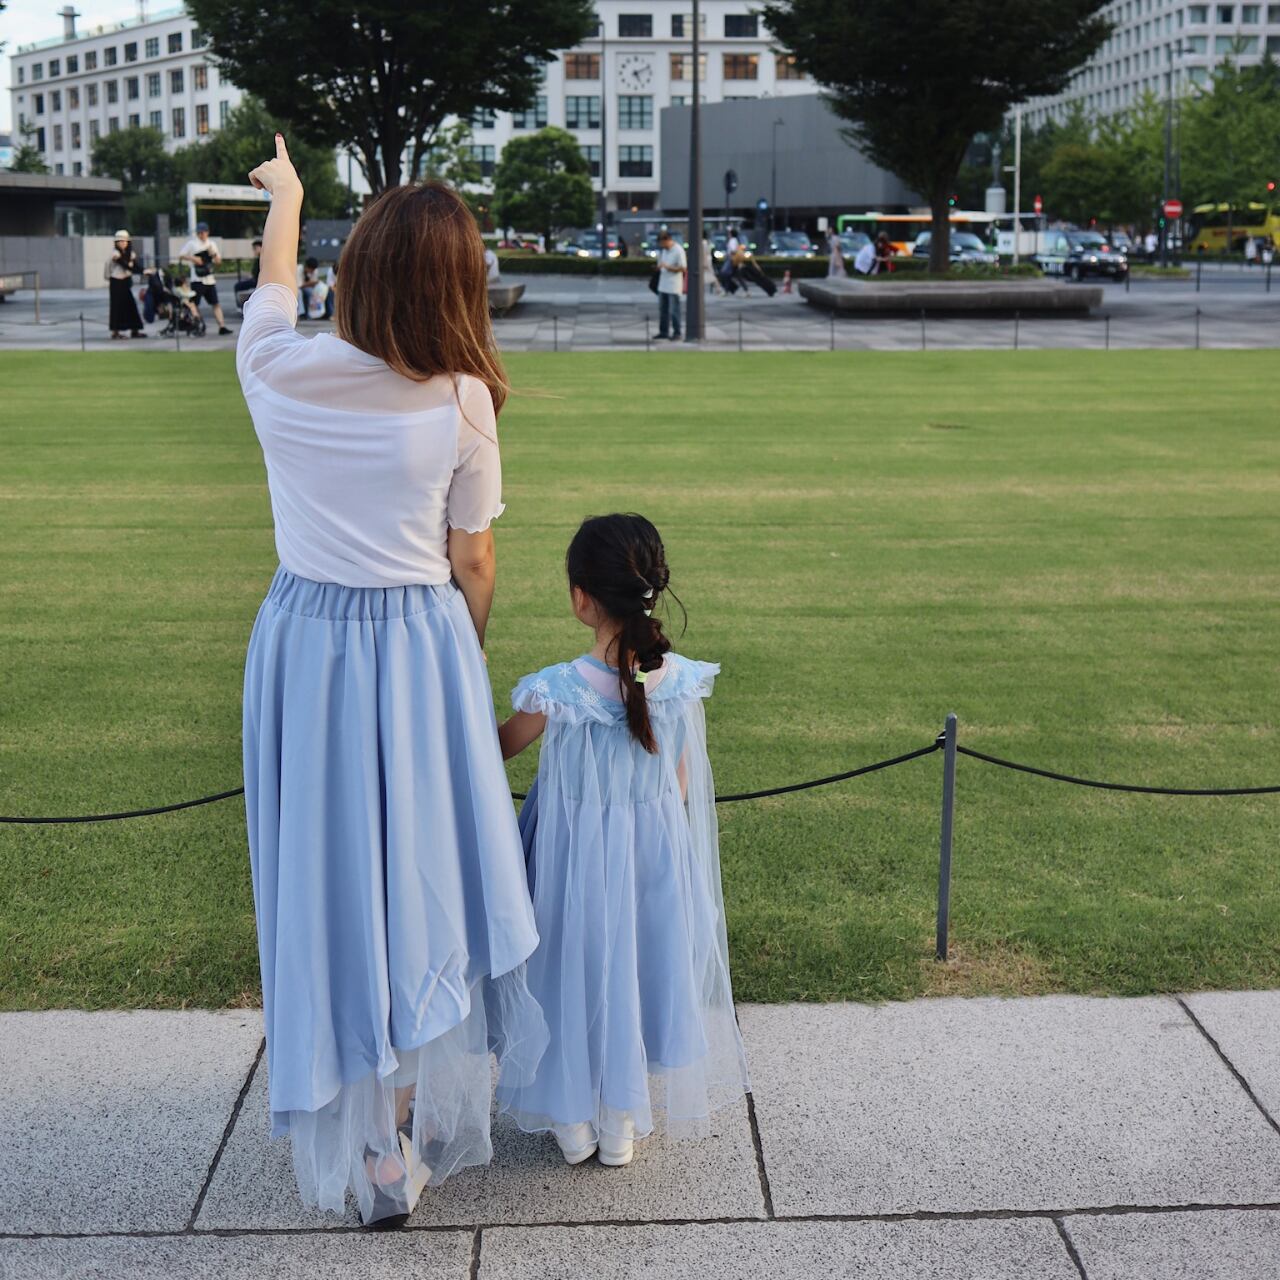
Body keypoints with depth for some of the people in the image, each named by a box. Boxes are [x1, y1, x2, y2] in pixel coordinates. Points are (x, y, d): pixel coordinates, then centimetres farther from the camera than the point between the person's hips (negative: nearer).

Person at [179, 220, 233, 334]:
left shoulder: (212, 244, 14)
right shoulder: (192, 244, 1)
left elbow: (218, 261, 15)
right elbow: (180, 256, 1)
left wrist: (214, 254, -6)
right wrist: (193, 258, -14)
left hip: (210, 280, 4)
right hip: (197, 280, -4)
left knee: (216, 304, -1)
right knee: (195, 304, -3)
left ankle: (222, 326, -3)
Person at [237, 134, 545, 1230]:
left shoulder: (278, 371, -7)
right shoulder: (461, 400, -12)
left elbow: (274, 287, 18)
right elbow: (474, 570, -4)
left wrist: (286, 197, 39)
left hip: (303, 639, 2)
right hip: (418, 645, -2)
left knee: (326, 873, 12)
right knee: (417, 876, 10)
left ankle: (347, 1131, 25)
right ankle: (403, 1144, 21)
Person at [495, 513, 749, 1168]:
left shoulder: (557, 692, -23)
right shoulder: (681, 682, -13)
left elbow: (498, 749, -3)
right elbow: (681, 788, -1)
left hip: (576, 858, -3)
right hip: (657, 858, 3)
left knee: (576, 972, 17)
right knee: (641, 971, 19)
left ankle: (574, 1127, 30)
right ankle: (622, 1125, 33)